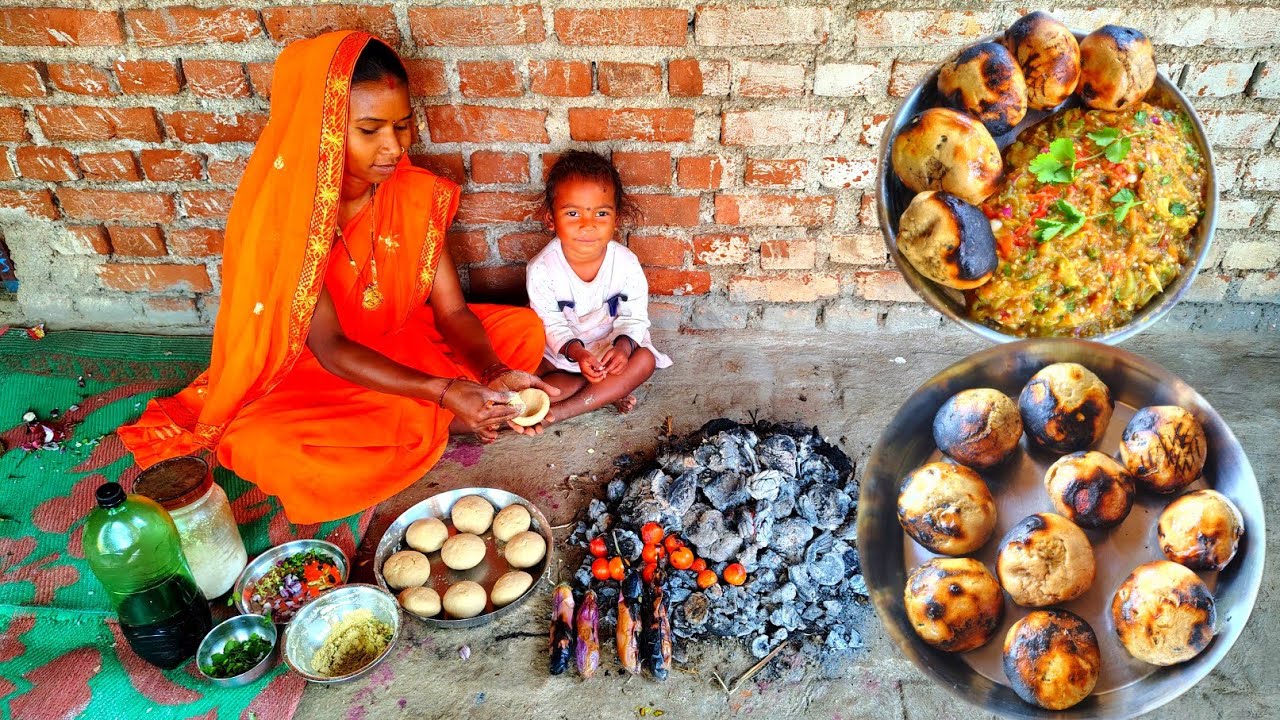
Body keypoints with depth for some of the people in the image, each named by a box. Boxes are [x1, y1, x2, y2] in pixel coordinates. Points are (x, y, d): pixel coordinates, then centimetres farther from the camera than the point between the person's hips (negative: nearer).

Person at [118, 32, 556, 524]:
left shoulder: (417, 195, -13)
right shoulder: (280, 214, -25)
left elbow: (452, 311, -13)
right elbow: (331, 348, -28)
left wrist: (493, 373, -35)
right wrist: (442, 391, -42)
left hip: (404, 344, 4)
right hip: (311, 372, -4)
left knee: (525, 329, -11)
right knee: (263, 447, -35)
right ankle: (442, 423, -14)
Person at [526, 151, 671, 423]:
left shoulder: (626, 263, -16)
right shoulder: (542, 268, -20)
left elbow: (634, 317, -10)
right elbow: (552, 324, -15)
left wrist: (623, 346, -31)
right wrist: (576, 352, -34)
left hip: (610, 345, 2)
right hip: (560, 349, -1)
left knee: (645, 359, -25)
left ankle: (555, 412, -28)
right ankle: (608, 391, -19)